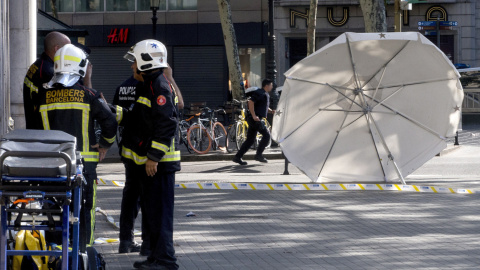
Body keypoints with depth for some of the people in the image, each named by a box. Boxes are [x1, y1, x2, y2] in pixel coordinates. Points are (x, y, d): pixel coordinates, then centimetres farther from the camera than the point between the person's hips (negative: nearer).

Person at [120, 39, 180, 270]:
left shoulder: (160, 87, -15)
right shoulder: (149, 86, 17)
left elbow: (167, 124, -23)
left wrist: (154, 157, -23)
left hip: (159, 163, -11)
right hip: (149, 162, 11)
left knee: (158, 210, -9)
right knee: (150, 209, 15)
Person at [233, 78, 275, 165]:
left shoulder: (265, 95, 21)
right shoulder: (259, 93, -11)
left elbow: (264, 107, 33)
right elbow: (251, 102, -23)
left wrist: (271, 111, 13)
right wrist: (254, 115, -26)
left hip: (255, 119, 10)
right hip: (256, 119, -10)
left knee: (250, 140, 8)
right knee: (266, 134, -8)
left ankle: (238, 157, 7)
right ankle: (259, 155, -6)